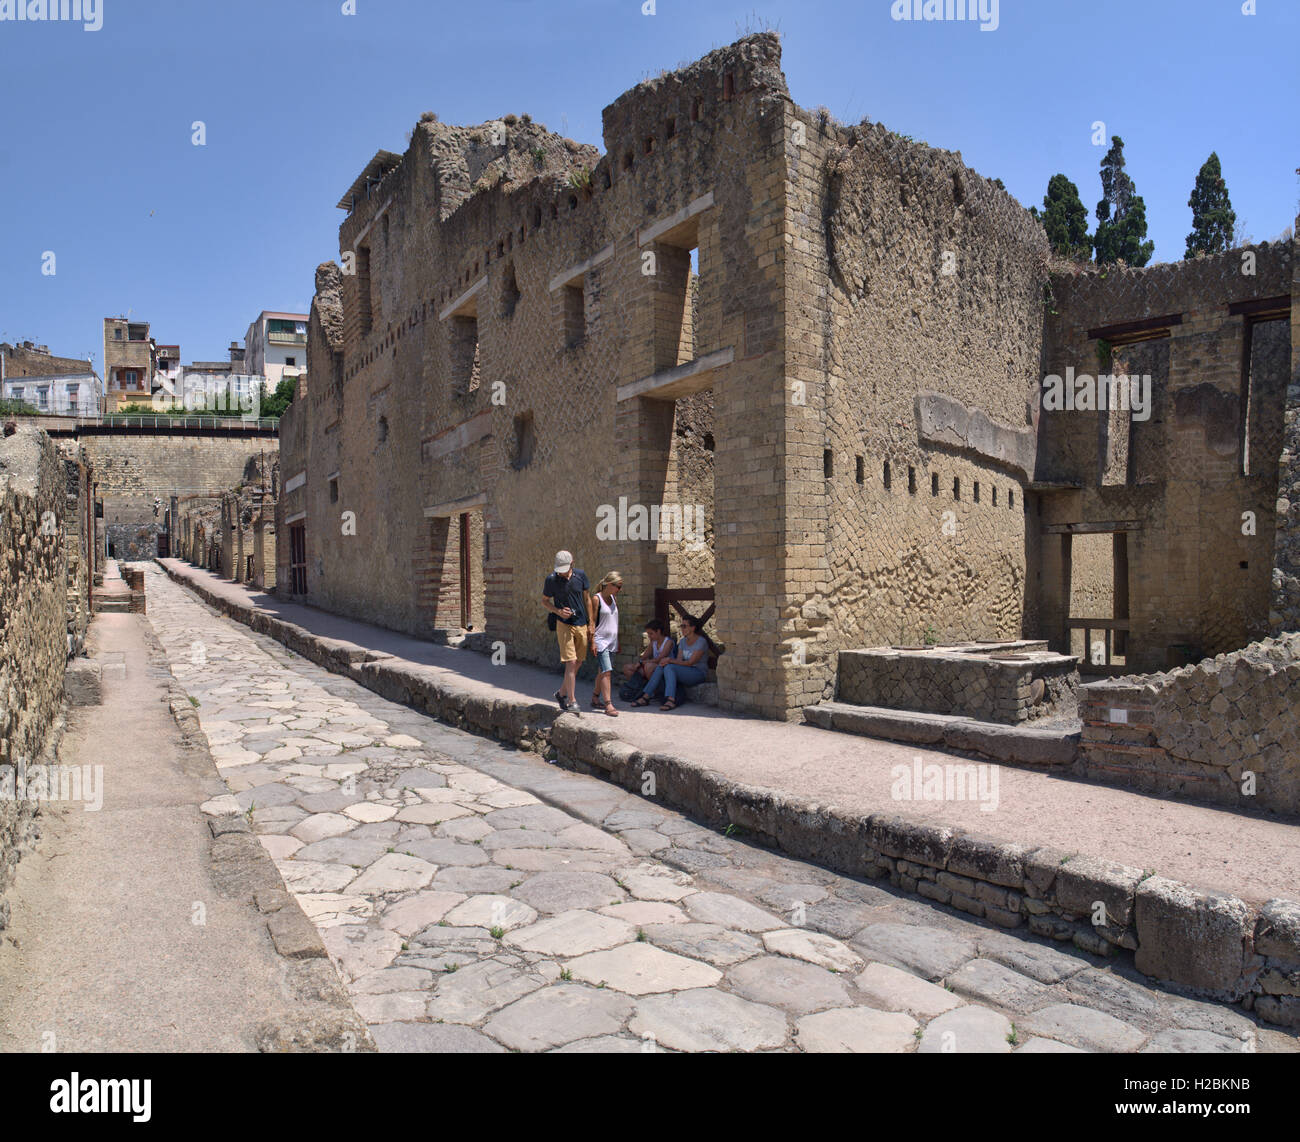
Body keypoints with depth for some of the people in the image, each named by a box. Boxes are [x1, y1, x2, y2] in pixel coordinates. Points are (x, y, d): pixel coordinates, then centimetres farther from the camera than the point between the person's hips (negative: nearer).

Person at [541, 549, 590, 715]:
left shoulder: (581, 575, 1)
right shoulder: (551, 579, -7)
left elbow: (587, 598, 10)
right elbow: (544, 601, 5)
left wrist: (591, 624, 9)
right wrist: (558, 611, -14)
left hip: (581, 625, 4)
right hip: (564, 624, -4)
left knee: (578, 662, 10)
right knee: (571, 662, -12)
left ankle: (562, 693, 28)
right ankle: (572, 702, -7)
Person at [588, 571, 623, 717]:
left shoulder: (614, 598, 13)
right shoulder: (596, 599, -8)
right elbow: (592, 621, -10)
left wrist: (618, 642, 19)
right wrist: (592, 642, -14)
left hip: (611, 641, 7)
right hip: (600, 640, -7)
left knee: (602, 672, 12)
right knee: (606, 672, -14)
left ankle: (595, 699, 25)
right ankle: (608, 705, -16)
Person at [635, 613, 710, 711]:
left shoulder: (701, 642, -12)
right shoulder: (683, 641, 12)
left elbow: (690, 662, -18)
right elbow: (679, 659, 5)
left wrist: (671, 660, -22)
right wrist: (668, 661, -17)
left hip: (699, 673, -7)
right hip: (685, 672, 7)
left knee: (669, 667, -30)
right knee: (661, 667, -19)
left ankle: (671, 700, -43)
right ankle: (646, 697, -24)